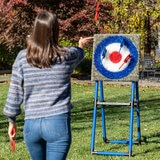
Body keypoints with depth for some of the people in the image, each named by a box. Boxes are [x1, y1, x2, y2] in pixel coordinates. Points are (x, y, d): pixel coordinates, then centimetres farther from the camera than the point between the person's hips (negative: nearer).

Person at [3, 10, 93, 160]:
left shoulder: (22, 57, -2)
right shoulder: (67, 55, -3)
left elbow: (14, 92, 1)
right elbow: (78, 54, 23)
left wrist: (11, 120, 13)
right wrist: (81, 46, 47)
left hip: (31, 125, 3)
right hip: (58, 123, -2)